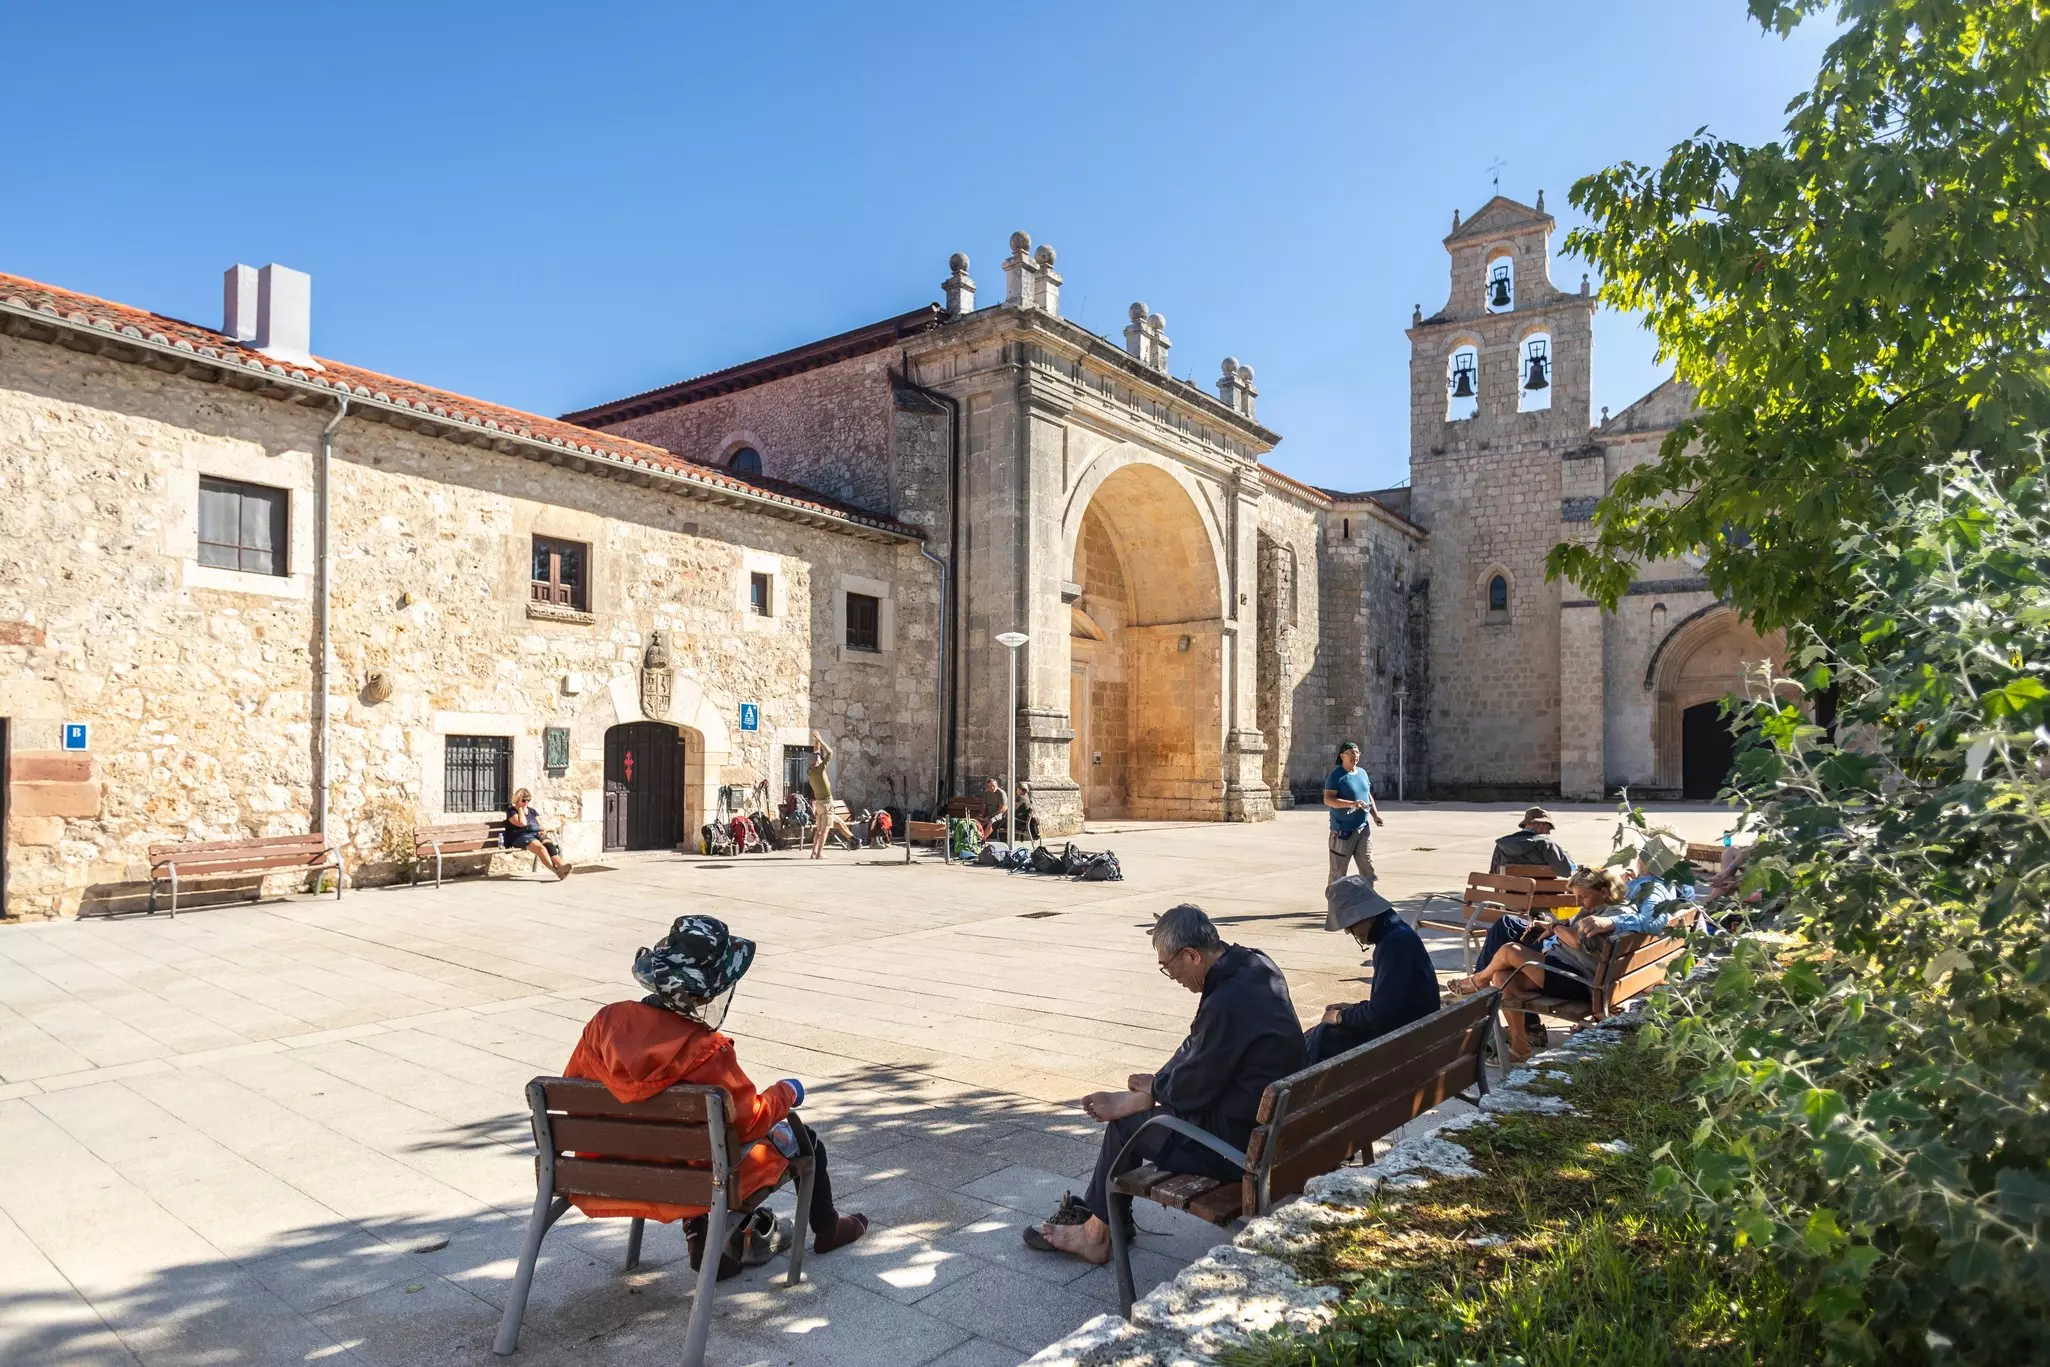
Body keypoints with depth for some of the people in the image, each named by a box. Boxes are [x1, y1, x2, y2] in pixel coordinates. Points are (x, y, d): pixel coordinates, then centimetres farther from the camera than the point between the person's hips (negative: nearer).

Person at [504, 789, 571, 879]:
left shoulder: (532, 810, 24)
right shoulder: (511, 810, 6)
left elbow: (540, 824, 21)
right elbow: (522, 823, -11)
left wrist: (542, 831, -1)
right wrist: (520, 809, -1)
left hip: (536, 834, 5)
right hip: (521, 836, -5)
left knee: (549, 844, -32)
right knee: (540, 847, -36)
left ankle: (560, 864, -58)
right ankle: (557, 870, -54)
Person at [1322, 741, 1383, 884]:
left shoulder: (1362, 773, 13)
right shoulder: (1336, 775, -9)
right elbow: (1328, 799, -19)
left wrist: (1375, 814, 9)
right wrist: (1351, 804, -29)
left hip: (1362, 828, 7)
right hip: (1343, 830, -7)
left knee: (1368, 867, 6)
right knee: (1338, 871, 0)